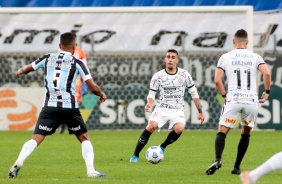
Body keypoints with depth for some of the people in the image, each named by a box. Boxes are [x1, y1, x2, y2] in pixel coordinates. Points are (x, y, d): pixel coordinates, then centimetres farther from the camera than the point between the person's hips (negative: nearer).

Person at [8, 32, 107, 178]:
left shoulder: (47, 58, 11)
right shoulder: (77, 63, 3)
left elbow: (27, 69, 28)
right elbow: (92, 87, -1)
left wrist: (20, 71, 53)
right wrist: (102, 94, 22)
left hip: (49, 106, 2)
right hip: (69, 107, -1)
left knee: (36, 138, -2)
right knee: (84, 138, 15)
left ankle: (19, 162, -24)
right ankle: (91, 170, 4)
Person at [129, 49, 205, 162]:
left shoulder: (185, 75, 0)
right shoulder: (158, 76, -2)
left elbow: (194, 94, 8)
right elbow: (151, 94, 3)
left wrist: (200, 112, 8)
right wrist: (149, 104, -19)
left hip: (177, 110, 0)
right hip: (161, 108, 0)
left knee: (179, 128, -29)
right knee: (151, 126, -26)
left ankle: (162, 148, -1)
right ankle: (135, 155, -14)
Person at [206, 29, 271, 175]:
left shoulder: (225, 57, 6)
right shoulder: (255, 57, 8)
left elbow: (217, 80, -3)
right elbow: (266, 73, -7)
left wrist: (224, 95, 11)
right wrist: (267, 91, 6)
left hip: (233, 100, -2)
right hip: (251, 100, 2)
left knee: (222, 132, 1)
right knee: (246, 134, 19)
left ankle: (217, 160, -25)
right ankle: (237, 167, 13)